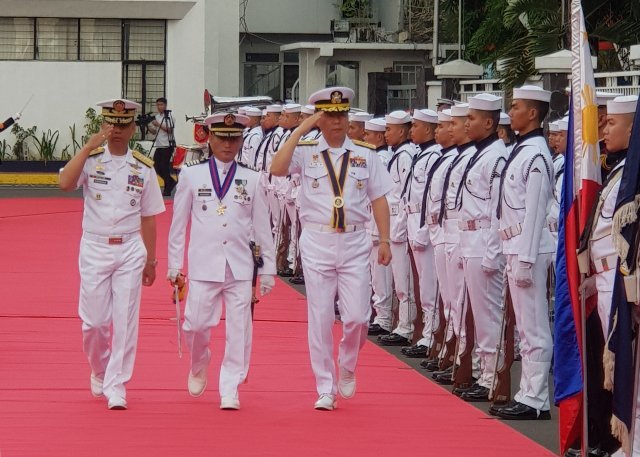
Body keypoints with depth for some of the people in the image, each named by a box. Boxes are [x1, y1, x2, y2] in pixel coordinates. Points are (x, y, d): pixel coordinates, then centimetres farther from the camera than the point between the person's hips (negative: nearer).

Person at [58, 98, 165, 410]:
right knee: (94, 320, 2)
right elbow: (65, 183, -22)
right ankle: (99, 370, 29)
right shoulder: (90, 159, -1)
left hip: (130, 249, 1)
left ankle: (116, 385, 3)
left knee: (125, 321, -3)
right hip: (95, 247, -1)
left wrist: (150, 260, 9)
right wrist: (90, 147, -25)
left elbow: (148, 218, 9)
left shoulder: (143, 168, 4)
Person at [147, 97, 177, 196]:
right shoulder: (156, 117, 14)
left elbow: (170, 130, -14)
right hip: (159, 145, 8)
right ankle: (171, 182, 21)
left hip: (167, 146, -8)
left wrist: (159, 125, -18)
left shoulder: (169, 116, -7)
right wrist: (150, 128, -3)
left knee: (164, 166, -8)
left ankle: (167, 189, 1)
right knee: (156, 167, 5)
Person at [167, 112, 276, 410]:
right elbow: (178, 222, 7)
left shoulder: (251, 179, 6)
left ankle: (230, 390, 6)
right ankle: (198, 368, 26)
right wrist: (174, 264, 5)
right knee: (197, 324, -4)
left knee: (239, 330, -2)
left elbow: (262, 226, 9)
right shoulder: (191, 175, 4)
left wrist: (268, 268, 8)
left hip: (240, 266, 1)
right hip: (203, 264, -1)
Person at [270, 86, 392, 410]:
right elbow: (277, 169, -18)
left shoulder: (365, 155, 7)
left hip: (354, 243, 1)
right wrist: (300, 130, -16)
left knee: (356, 317, -4)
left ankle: (347, 369, 25)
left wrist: (384, 240, 1)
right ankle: (326, 389, 11)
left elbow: (379, 200, 8)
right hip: (317, 242, -1)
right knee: (320, 319, 3)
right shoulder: (305, 152, 1)